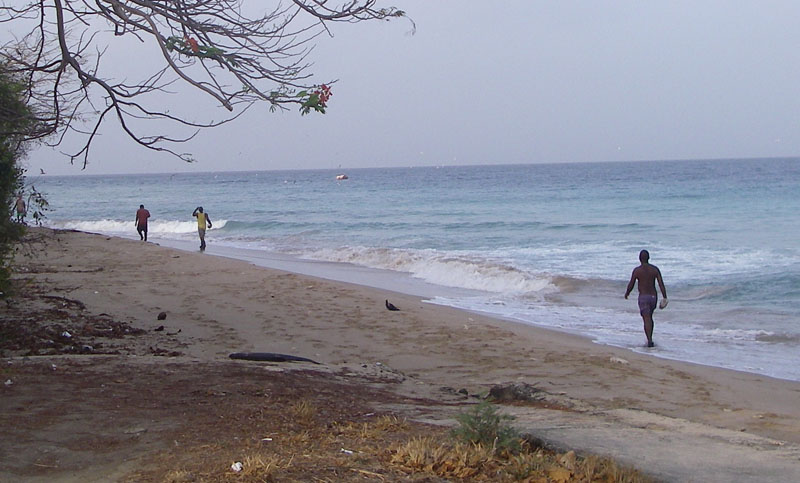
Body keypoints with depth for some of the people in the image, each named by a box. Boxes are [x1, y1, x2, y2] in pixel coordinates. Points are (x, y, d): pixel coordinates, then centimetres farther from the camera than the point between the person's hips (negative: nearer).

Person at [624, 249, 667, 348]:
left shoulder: (637, 270, -9)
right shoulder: (655, 269, -1)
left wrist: (627, 293, 16)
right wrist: (665, 298, -3)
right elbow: (661, 284, -6)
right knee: (650, 317, 22)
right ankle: (650, 338, 26)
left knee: (646, 319, -7)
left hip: (643, 297, -4)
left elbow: (631, 285, -3)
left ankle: (650, 340, -18)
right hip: (653, 296, 4)